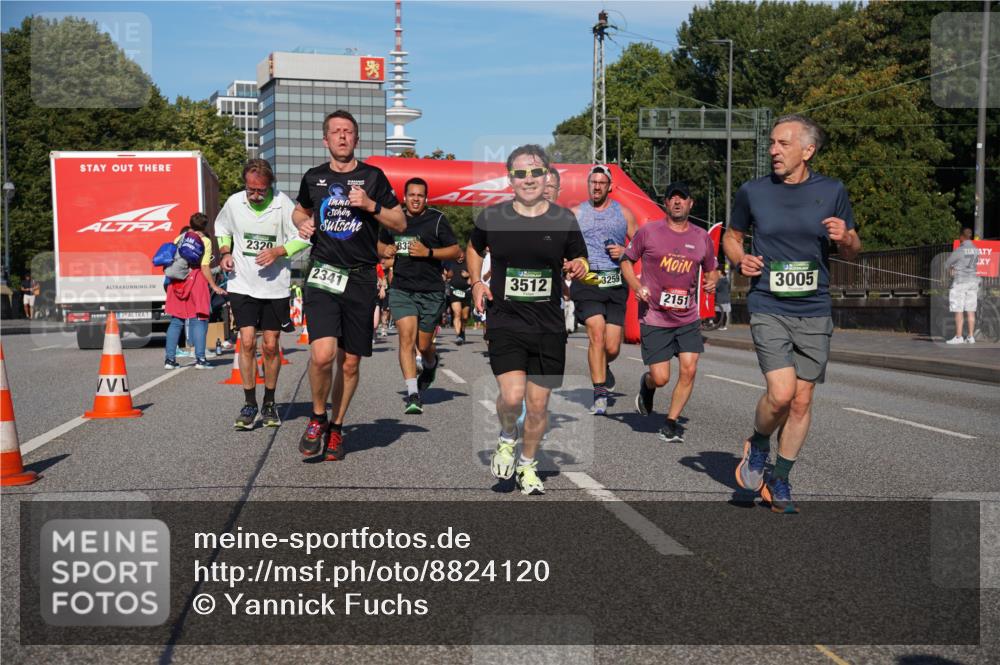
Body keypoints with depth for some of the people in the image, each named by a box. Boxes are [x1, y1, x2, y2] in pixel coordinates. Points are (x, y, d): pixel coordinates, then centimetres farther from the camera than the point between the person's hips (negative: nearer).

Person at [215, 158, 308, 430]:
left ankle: (269, 403, 22)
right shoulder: (234, 203, -2)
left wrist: (278, 251, -19)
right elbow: (222, 228, 18)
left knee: (270, 346, 5)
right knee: (247, 342, -8)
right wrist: (225, 253, 1)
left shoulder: (283, 203, -11)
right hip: (242, 284, 1)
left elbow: (302, 238, -4)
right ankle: (249, 404, 4)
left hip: (275, 286, -1)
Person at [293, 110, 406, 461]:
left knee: (350, 363, 6)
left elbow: (400, 223, 8)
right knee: (322, 354, -19)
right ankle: (317, 419, 6)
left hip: (361, 279, 0)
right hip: (323, 275, 0)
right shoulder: (314, 177, 10)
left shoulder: (372, 177, 5)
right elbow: (300, 210, 29)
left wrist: (371, 205, -9)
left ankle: (336, 427, 25)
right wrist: (302, 224, 6)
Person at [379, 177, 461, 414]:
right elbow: (381, 243, 26)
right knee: (407, 337, -16)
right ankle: (413, 394, -16)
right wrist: (384, 251, 2)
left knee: (424, 346, 6)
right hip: (401, 290, 2)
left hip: (431, 292, -1)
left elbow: (455, 251, -1)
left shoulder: (437, 219, 0)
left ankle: (431, 365, 44)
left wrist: (428, 252, -15)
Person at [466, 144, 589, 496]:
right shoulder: (492, 216, 0)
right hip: (505, 322, -1)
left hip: (549, 326, 2)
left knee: (538, 404, 7)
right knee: (512, 395, -18)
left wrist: (579, 267, -11)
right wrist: (477, 283, 3)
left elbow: (580, 262, 12)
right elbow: (474, 249, 19)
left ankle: (527, 464, 32)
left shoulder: (564, 219, 1)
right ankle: (507, 438, 17)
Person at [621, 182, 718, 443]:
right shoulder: (648, 232, -2)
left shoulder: (702, 237, 7)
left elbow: (712, 269, 20)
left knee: (689, 371, -7)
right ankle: (646, 385, 33)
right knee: (661, 378, -5)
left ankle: (671, 423, 11)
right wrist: (637, 286, -8)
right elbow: (627, 260, 8)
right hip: (654, 318, -3)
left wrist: (712, 281, -3)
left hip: (688, 318, 3)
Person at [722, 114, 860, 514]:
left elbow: (852, 251, 12)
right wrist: (740, 260, -5)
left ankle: (779, 481, 23)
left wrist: (845, 239, -11)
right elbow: (731, 236, 17)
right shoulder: (752, 192, 2)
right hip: (768, 308, -2)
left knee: (801, 401, 6)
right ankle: (757, 445, 15)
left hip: (815, 312, 2)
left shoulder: (832, 192, 5)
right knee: (781, 393, -17)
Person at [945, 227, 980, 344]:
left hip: (959, 282, -6)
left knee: (958, 311, -3)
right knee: (970, 311, 7)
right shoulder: (976, 250, 7)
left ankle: (958, 337, -5)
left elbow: (947, 264, -2)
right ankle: (971, 337, 6)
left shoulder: (959, 250, -13)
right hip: (972, 280, 6)